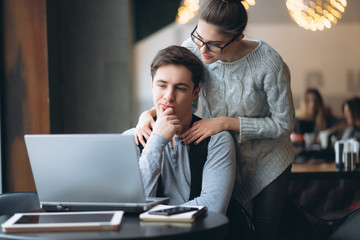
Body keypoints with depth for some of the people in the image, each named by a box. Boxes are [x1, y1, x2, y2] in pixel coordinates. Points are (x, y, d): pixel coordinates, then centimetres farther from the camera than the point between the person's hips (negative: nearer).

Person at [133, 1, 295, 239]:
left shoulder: (269, 64, -28)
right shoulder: (192, 49, -18)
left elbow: (284, 124, -18)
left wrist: (226, 123, -26)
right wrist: (149, 114, -24)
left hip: (267, 163, -2)